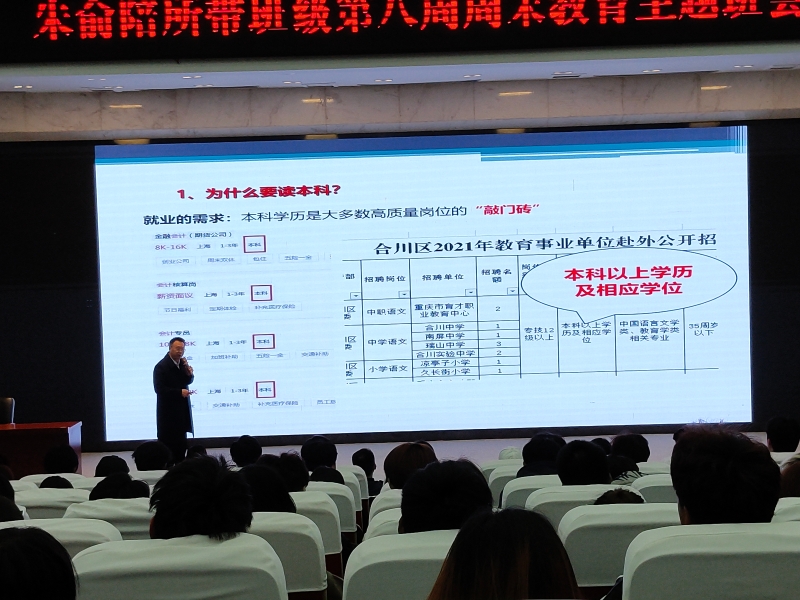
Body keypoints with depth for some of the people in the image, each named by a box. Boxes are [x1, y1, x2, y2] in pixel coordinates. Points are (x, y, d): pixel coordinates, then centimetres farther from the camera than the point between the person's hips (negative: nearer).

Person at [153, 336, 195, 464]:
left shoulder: (182, 363, 7)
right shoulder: (161, 366, -15)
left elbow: (188, 381, 9)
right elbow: (159, 389, -21)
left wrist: (189, 373, -12)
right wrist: (179, 392, -24)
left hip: (181, 410, 7)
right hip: (168, 412, -7)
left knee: (181, 443, 14)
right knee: (167, 444, -2)